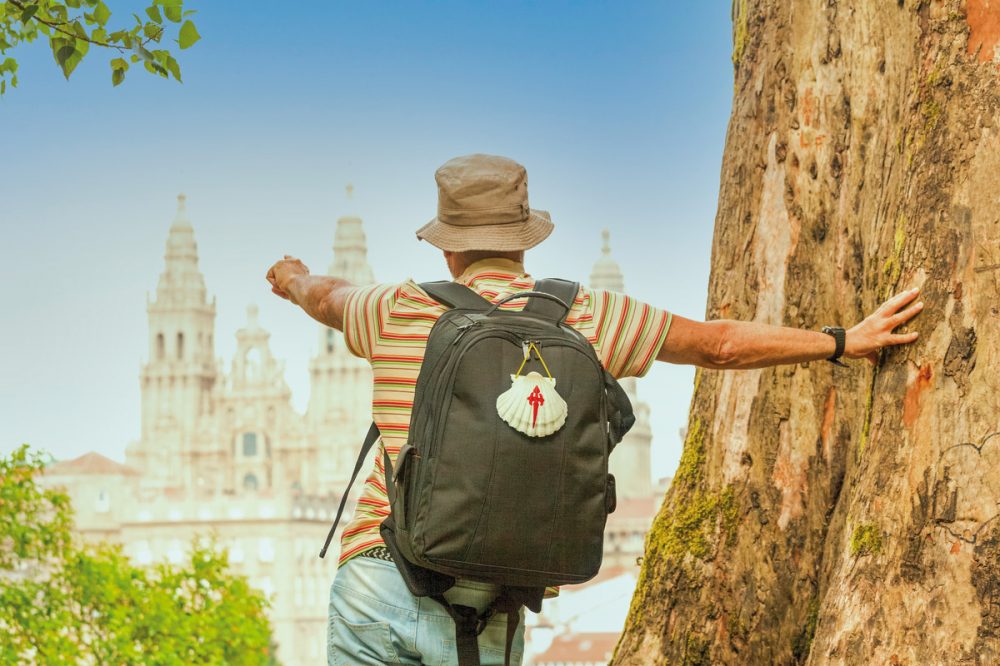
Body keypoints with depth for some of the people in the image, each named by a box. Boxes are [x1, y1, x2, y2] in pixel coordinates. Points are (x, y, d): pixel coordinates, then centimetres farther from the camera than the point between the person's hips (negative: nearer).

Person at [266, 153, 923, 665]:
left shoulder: (399, 312, 7)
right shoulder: (578, 315, 3)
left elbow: (326, 296, 31)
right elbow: (718, 343, 8)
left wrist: (296, 280, 56)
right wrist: (843, 341, 17)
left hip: (372, 580, 0)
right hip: (478, 607, 0)